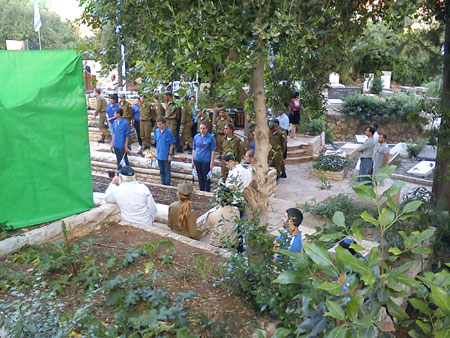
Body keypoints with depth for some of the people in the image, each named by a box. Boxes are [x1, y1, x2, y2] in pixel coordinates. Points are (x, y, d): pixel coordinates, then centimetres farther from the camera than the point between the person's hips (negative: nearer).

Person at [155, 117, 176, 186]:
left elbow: (172, 144, -10)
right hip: (159, 156, 5)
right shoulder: (156, 131, 1)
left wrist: (170, 154, -12)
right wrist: (157, 152, 13)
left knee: (167, 172, 4)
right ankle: (162, 185, 28)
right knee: (161, 171, 16)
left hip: (166, 156, -5)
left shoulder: (169, 132, -14)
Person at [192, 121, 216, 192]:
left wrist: (212, 163, -10)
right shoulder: (196, 136, 6)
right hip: (197, 160, 5)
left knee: (206, 178, 2)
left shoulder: (211, 137, -7)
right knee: (200, 178, 14)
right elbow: (194, 149, 12)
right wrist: (192, 161, 10)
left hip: (206, 161, -4)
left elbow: (213, 151, -6)